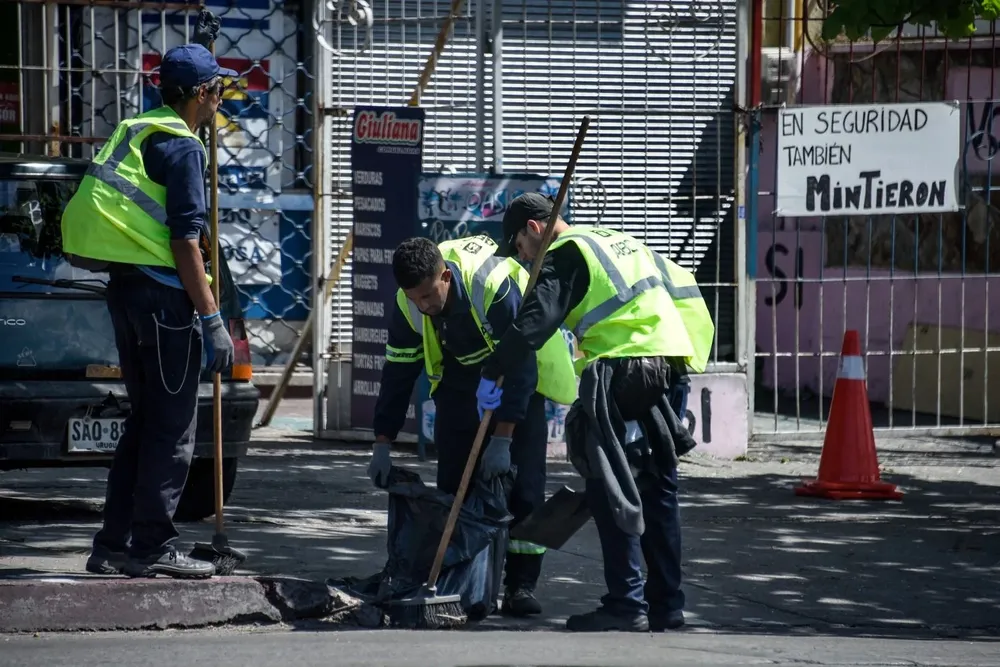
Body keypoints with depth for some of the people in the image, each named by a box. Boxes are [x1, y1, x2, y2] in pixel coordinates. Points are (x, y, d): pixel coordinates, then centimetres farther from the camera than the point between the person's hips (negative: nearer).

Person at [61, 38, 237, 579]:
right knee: (171, 428, -3)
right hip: (162, 292, -9)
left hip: (124, 286, 9)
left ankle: (114, 545, 16)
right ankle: (153, 548, -2)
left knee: (145, 421, 15)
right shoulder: (182, 148, -10)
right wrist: (211, 319, -17)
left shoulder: (137, 134, 17)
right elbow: (184, 240, -17)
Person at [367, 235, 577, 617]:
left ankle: (521, 585, -9)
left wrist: (502, 439, -35)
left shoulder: (493, 284, -37)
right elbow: (398, 372, -9)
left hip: (517, 370, -4)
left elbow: (521, 364, -33)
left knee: (524, 480, -12)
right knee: (453, 481, -3)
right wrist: (382, 445, -10)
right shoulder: (408, 306, -21)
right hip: (459, 375, 4)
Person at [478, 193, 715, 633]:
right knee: (658, 489, 13)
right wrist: (691, 359, 27)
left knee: (612, 490, -4)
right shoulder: (623, 242, 25)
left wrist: (492, 373, -16)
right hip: (671, 368, 8)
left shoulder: (564, 255, 0)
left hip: (621, 369, -8)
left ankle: (626, 604, -9)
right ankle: (666, 605, 15)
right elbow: (684, 291, 26)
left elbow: (536, 320, -15)